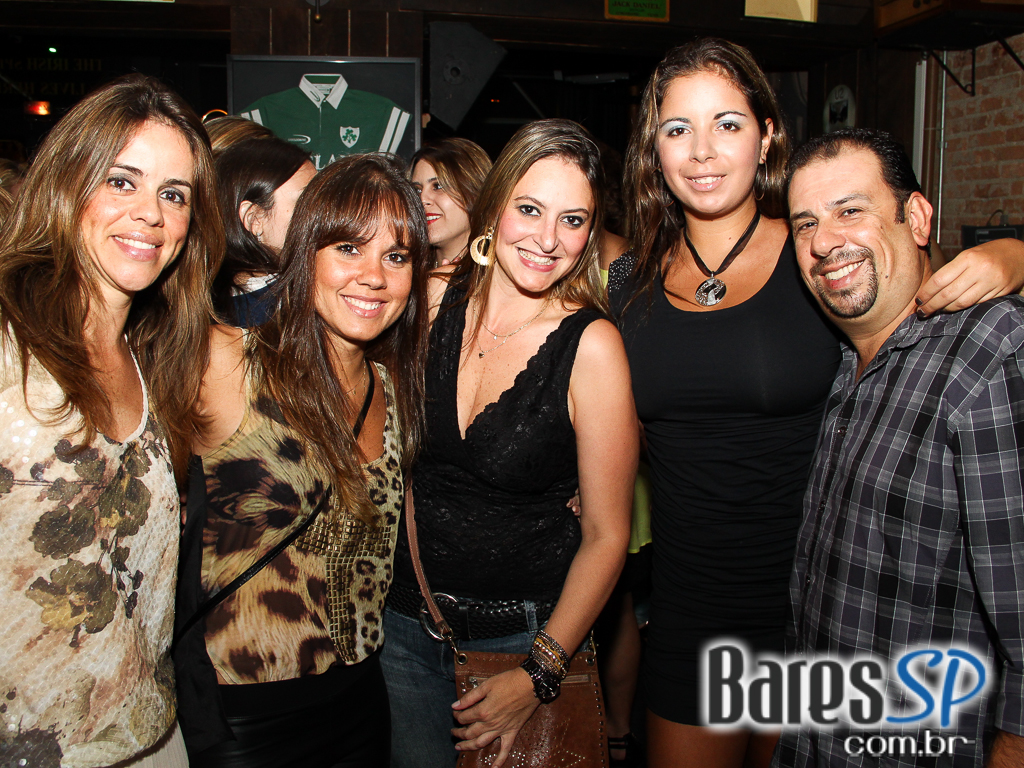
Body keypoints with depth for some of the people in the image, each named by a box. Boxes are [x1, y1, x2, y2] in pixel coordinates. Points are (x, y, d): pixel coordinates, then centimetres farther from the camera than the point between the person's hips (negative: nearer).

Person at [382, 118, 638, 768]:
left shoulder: (592, 346, -18)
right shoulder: (431, 300, -9)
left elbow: (606, 534, -13)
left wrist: (538, 676, -13)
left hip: (527, 629, -3)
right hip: (405, 616, 3)